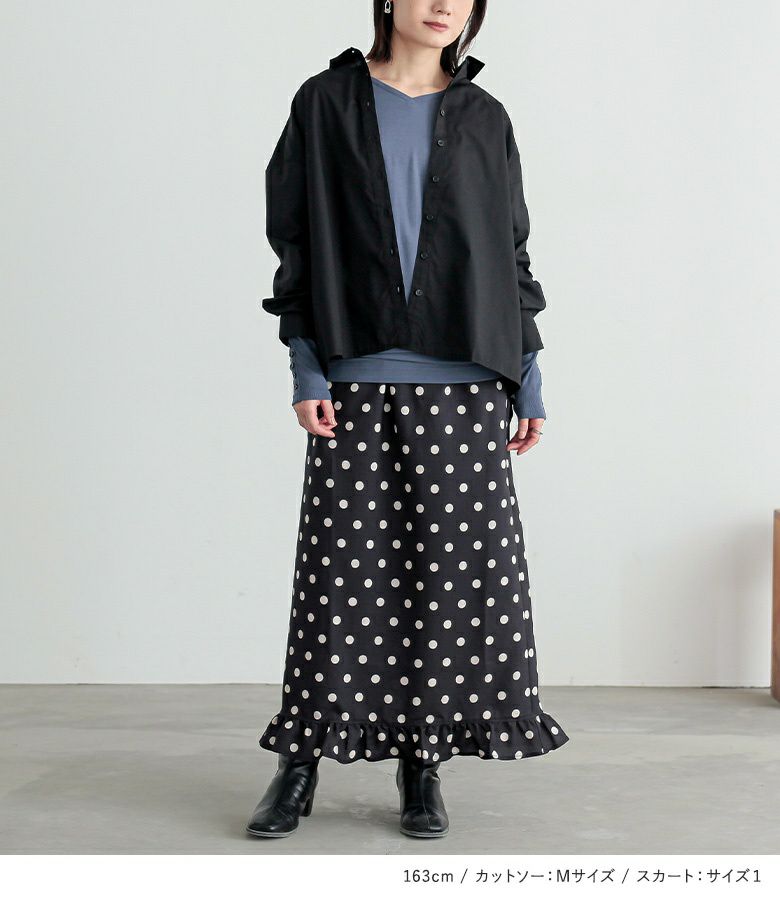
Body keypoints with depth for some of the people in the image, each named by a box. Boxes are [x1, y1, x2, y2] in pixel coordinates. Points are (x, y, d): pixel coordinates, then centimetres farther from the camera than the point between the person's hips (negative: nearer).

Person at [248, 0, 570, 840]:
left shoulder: (483, 118, 12)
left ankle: (422, 766, 11)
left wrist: (528, 383, 8)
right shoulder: (327, 103, 7)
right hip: (357, 381, -1)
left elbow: (511, 251, 13)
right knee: (341, 568, -1)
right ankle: (301, 763, 12)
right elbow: (296, 239, 4)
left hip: (461, 385, 2)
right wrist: (306, 370, -5)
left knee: (454, 570, 0)